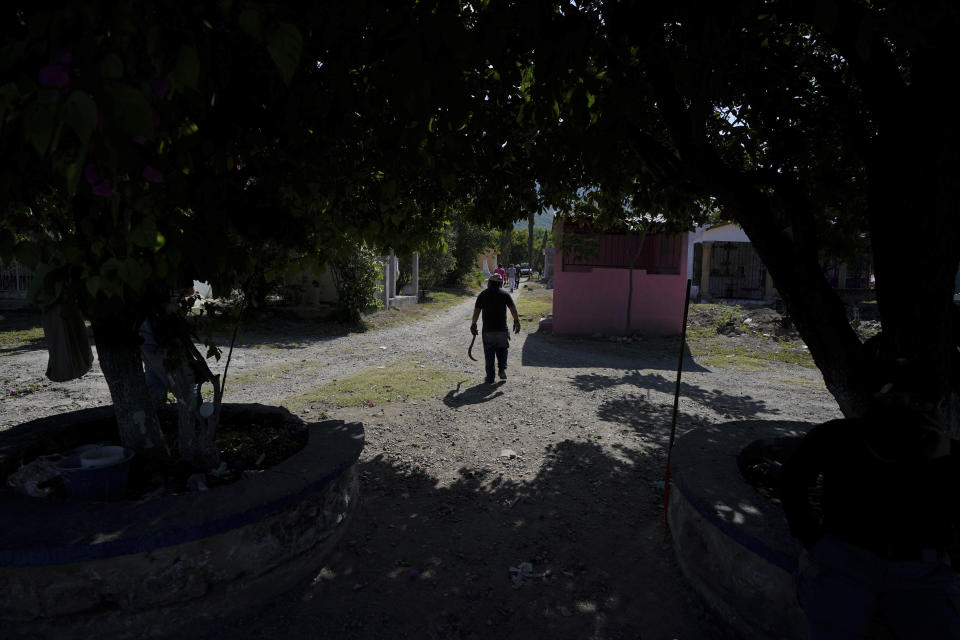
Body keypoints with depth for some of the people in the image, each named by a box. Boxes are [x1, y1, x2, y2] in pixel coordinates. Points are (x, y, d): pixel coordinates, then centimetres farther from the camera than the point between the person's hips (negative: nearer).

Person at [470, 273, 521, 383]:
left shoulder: (483, 294, 3)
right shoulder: (505, 294, 3)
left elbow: (476, 311, 2)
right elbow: (513, 309, -2)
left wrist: (473, 324, 11)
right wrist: (516, 322, 8)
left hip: (488, 330, 0)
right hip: (502, 329, 0)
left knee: (489, 354, 6)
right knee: (502, 350, 19)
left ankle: (490, 377, 8)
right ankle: (502, 369, 5)